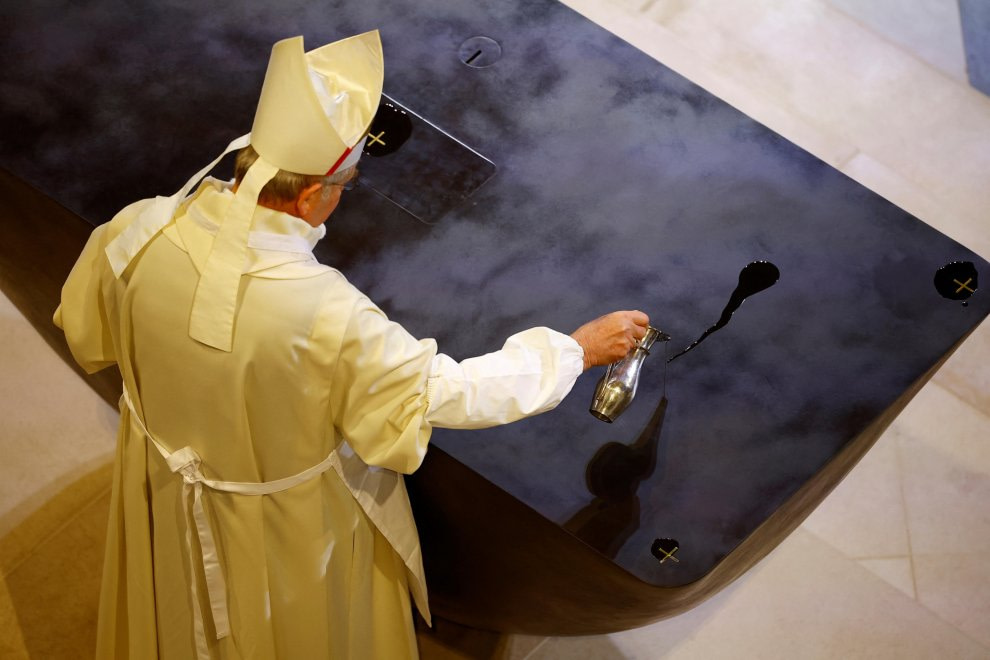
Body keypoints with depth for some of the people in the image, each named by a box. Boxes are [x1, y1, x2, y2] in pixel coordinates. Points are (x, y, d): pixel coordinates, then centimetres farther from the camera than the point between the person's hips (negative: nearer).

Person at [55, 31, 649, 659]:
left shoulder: (137, 232, -27)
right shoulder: (326, 314, -41)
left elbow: (88, 337, -8)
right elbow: (445, 393, -28)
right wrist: (580, 348, -16)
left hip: (165, 493, 5)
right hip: (285, 527, -4)